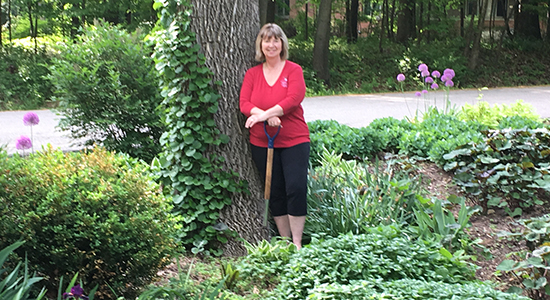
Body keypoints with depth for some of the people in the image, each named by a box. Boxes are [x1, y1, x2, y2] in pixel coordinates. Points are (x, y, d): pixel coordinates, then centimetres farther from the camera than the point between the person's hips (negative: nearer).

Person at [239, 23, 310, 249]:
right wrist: (268, 117, -20)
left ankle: (297, 243, 1)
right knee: (275, 192, 8)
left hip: (294, 140, -2)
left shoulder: (293, 70, 1)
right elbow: (244, 103, -3)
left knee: (296, 188, -9)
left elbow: (294, 98, -14)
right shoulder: (252, 74, 8)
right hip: (262, 143, 3)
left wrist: (264, 114, -20)